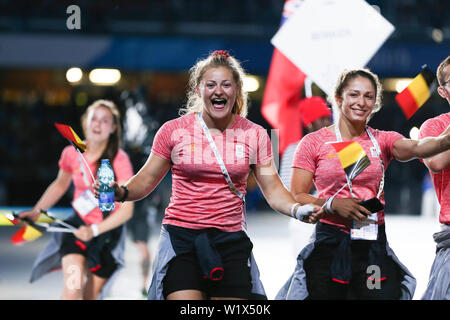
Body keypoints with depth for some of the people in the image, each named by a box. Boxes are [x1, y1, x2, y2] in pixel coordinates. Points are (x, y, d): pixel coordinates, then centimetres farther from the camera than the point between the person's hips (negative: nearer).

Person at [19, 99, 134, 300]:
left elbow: (126, 209, -17)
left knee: (90, 295, 6)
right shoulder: (72, 154, -5)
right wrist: (36, 211, 7)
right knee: (73, 287, -21)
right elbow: (60, 185, 17)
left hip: (107, 231, -1)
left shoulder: (119, 160, -15)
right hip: (78, 224, 1)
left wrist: (94, 230, -26)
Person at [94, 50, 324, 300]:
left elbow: (273, 189, 6)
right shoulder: (174, 130, 1)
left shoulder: (254, 135, 4)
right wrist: (122, 192, -13)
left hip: (231, 241, 2)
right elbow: (147, 180, 7)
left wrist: (297, 209, -14)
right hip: (181, 237, -2)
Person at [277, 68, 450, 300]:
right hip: (329, 244, -1)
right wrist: (333, 204, -16)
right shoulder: (314, 142, 3)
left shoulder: (382, 141, 7)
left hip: (374, 245, 2)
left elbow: (417, 148, -14)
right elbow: (295, 197, 1)